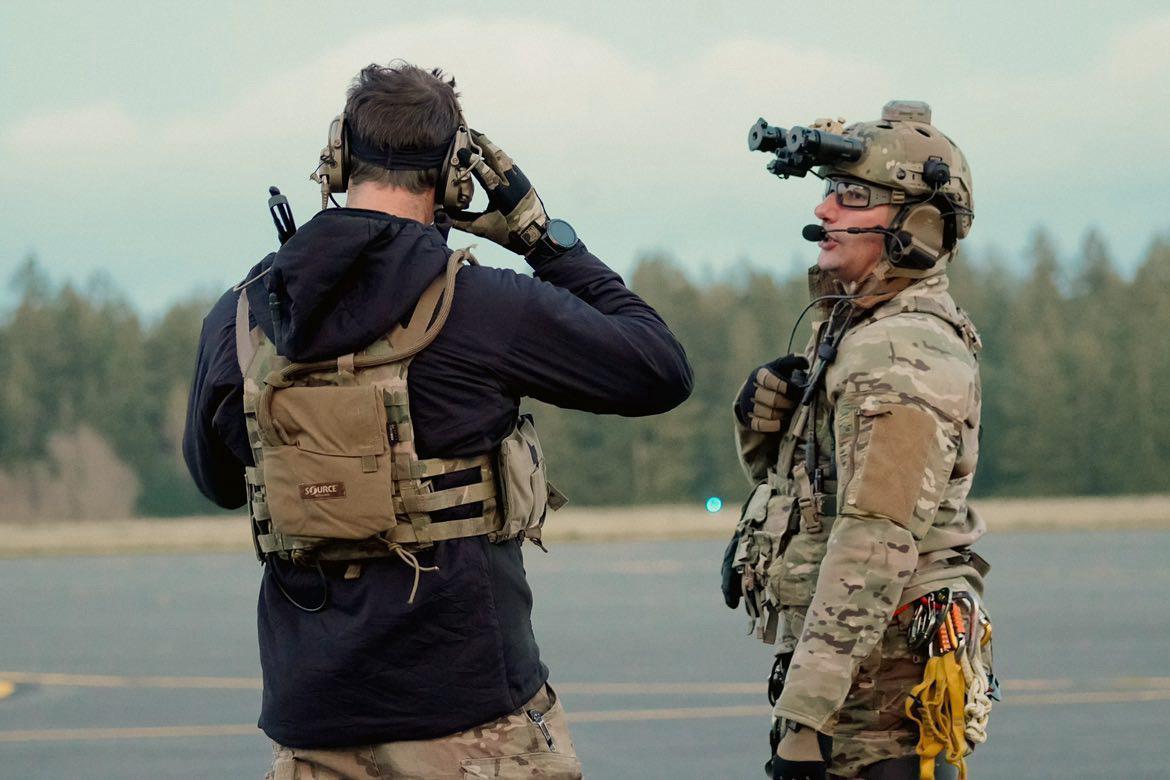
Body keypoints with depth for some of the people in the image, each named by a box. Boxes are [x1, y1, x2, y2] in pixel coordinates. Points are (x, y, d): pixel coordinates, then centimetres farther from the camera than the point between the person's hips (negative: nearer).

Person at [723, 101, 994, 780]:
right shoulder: (856, 331, 16)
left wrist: (805, 710, -26)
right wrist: (766, 423, 1)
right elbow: (792, 479, 25)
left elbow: (876, 548, -24)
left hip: (881, 691, -10)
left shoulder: (904, 356, -17)